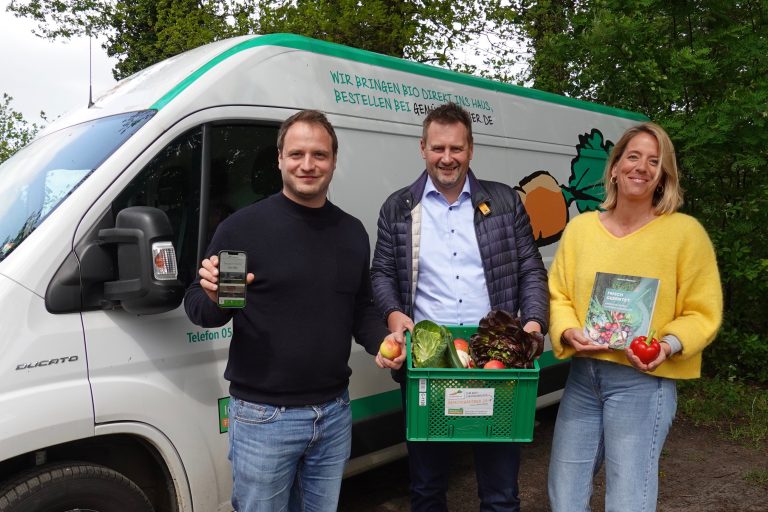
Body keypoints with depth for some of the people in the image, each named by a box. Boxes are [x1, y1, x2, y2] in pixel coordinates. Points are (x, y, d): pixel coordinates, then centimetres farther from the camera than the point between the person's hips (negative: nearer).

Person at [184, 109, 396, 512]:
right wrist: (214, 297, -25)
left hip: (335, 412, 5)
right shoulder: (243, 227, -9)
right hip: (262, 416, -4)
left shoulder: (353, 232, 6)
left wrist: (382, 341, -4)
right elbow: (195, 307, -4)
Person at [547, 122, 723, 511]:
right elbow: (558, 295, 8)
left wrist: (668, 345, -20)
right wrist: (568, 332, -11)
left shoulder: (684, 231, -6)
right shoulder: (580, 227, 4)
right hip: (582, 374, 4)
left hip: (643, 380, -4)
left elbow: (703, 313, -3)